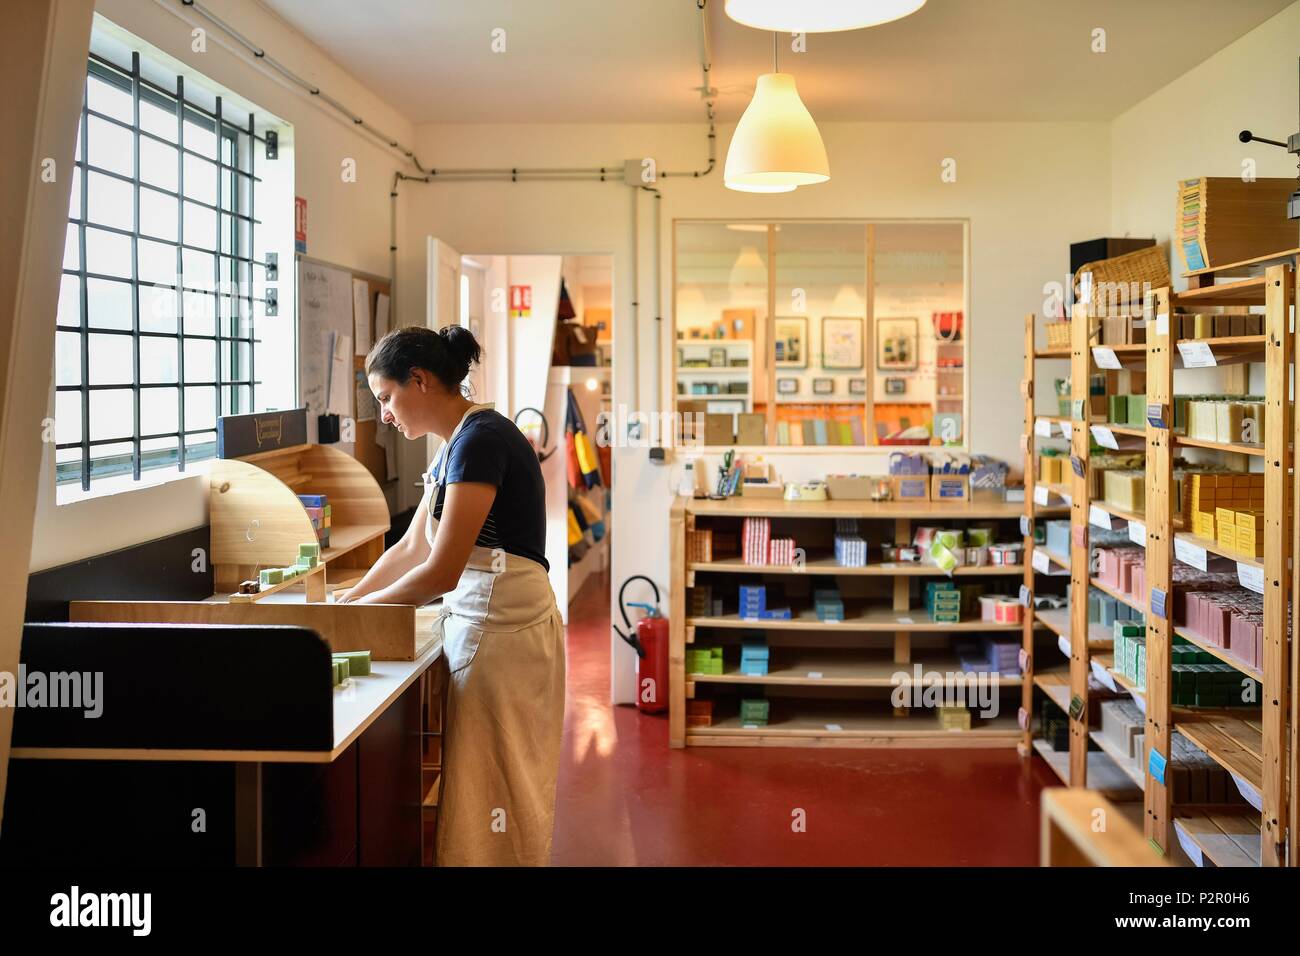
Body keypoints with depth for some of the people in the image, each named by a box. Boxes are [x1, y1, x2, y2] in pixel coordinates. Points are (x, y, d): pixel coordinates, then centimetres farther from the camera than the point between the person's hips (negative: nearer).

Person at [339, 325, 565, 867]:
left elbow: (440, 572, -21)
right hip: (479, 623, 10)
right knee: (479, 796, 15)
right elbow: (413, 547, 20)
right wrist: (347, 600, 13)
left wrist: (363, 609, -8)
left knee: (488, 804, 1)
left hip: (504, 631, -10)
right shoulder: (454, 445, 13)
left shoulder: (480, 440, -18)